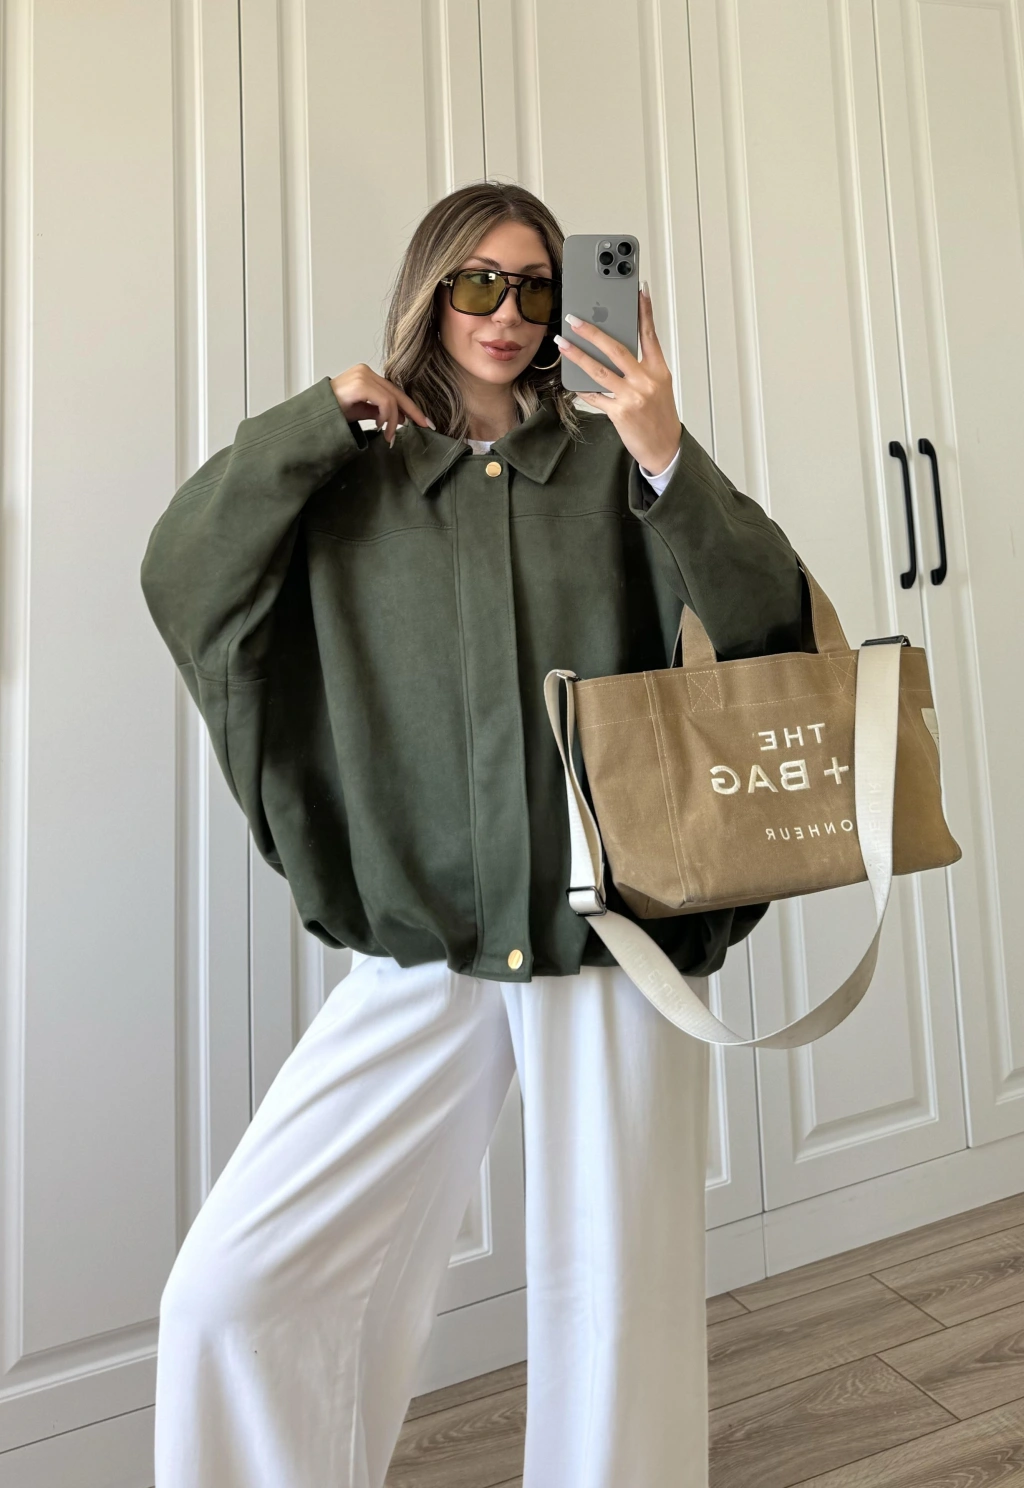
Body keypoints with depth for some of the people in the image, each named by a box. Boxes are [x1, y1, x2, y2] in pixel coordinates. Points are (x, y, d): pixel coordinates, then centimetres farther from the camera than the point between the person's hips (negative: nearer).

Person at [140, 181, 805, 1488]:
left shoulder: (612, 463, 5)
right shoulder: (358, 481, 10)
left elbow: (768, 624, -3)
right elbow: (181, 576, 1)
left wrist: (669, 463, -17)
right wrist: (319, 416, -1)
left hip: (614, 939, 0)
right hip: (421, 952, 1)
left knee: (613, 1318, 9)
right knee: (228, 1290, 1)